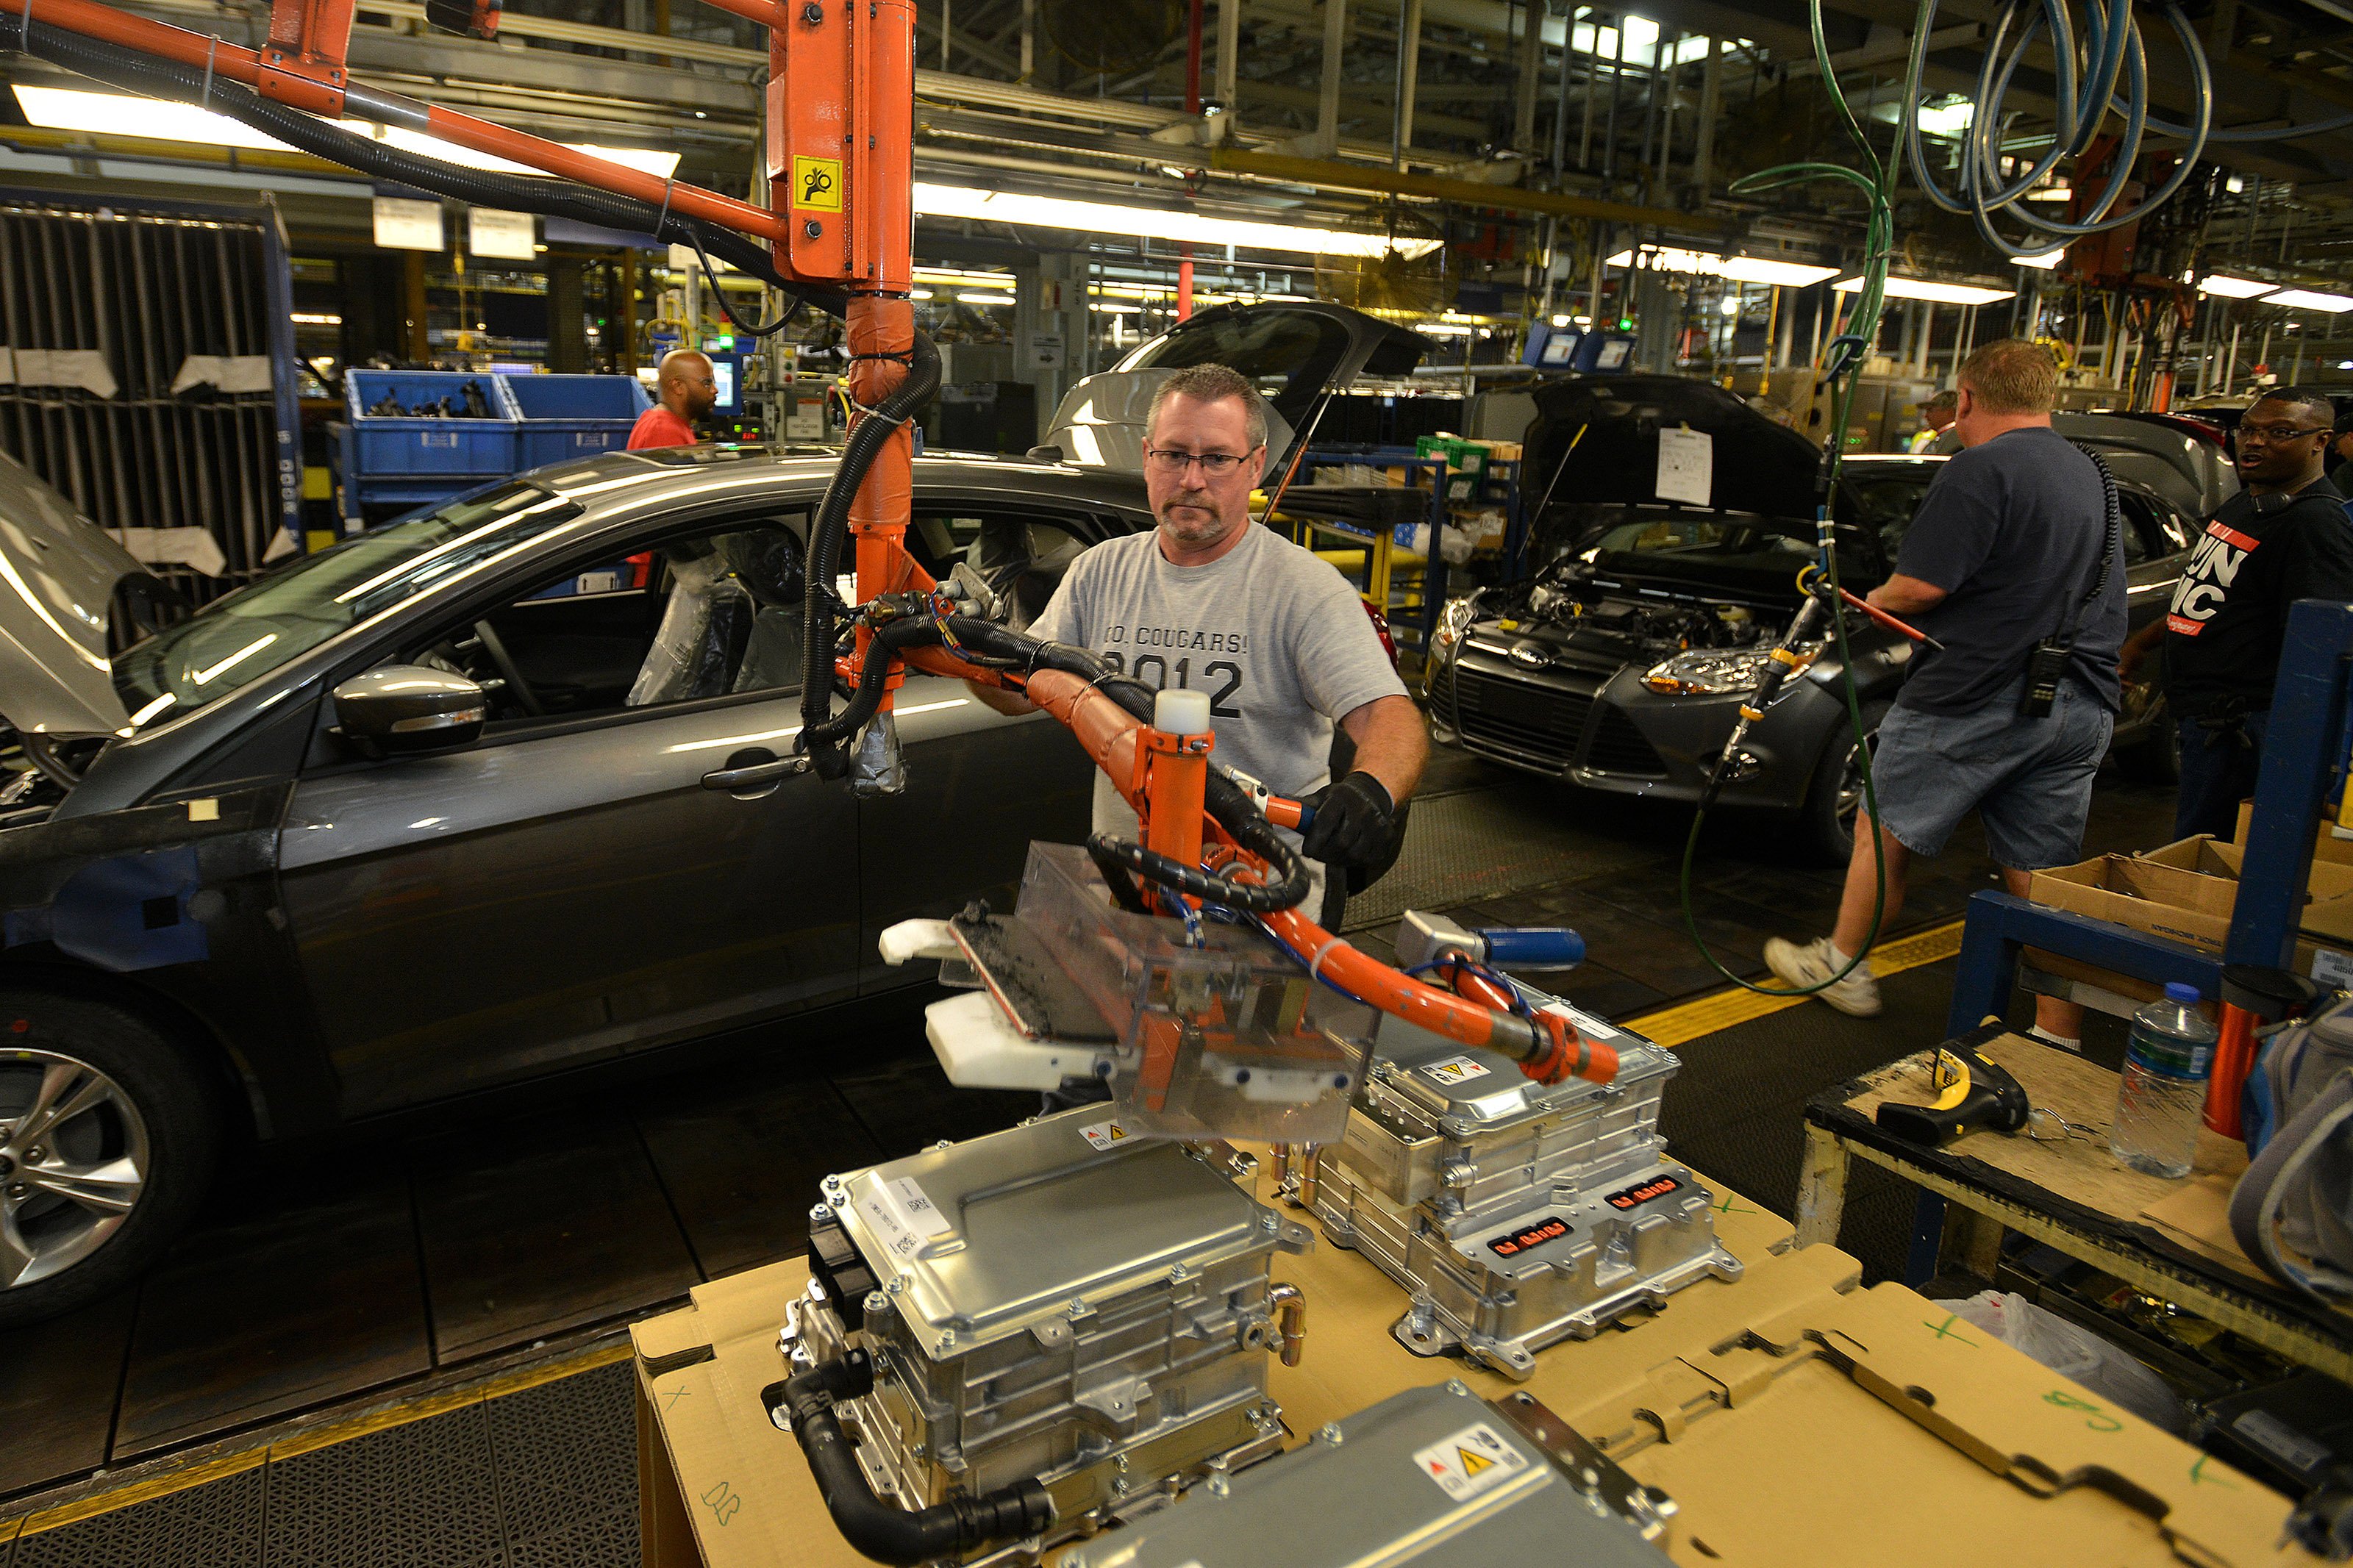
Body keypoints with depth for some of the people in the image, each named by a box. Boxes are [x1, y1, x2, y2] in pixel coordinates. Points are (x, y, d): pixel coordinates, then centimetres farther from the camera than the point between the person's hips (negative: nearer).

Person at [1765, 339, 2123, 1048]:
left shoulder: (1980, 471, -13)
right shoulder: (2088, 475, 16)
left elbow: (1918, 588, -19)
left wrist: (1870, 601, 1)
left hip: (1976, 702, -8)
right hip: (2081, 710, 8)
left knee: (1884, 831, 10)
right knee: (2042, 877, 10)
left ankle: (1841, 965, 24)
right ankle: (2060, 1038, 14)